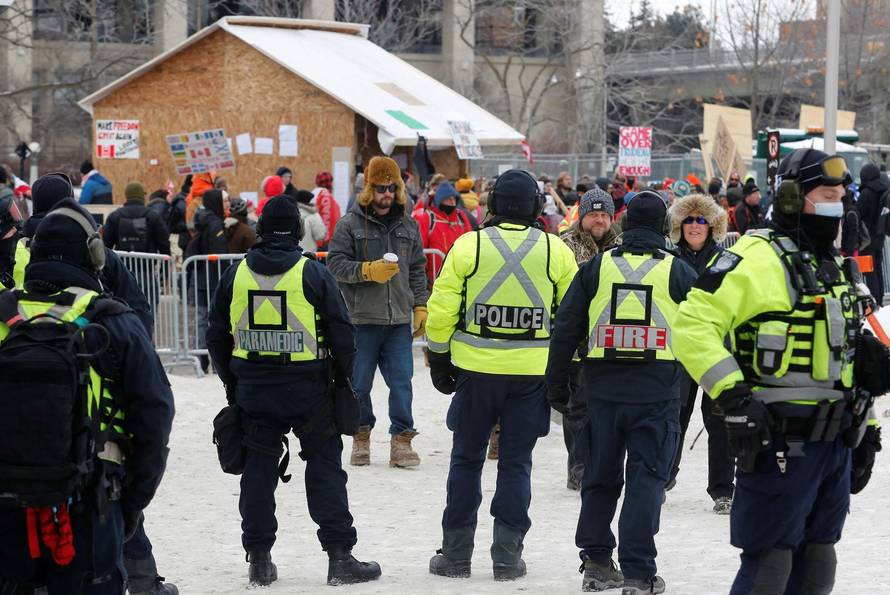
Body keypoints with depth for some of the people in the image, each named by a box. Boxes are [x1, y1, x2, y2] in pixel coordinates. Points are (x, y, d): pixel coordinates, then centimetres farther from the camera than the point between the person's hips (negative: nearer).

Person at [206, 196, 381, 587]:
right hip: (308, 389, -3)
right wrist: (344, 380, 9)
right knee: (324, 467, 3)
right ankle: (340, 557, 0)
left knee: (259, 468, 10)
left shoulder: (235, 275, 3)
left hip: (252, 390, 3)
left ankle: (259, 559, 11)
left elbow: (216, 335, 10)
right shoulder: (313, 273, -7)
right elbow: (342, 333, -5)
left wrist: (231, 382, 21)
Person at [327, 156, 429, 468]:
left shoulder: (408, 226, 11)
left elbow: (417, 270, 16)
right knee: (359, 384, 5)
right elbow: (335, 264, -5)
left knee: (402, 382, 0)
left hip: (399, 319, 3)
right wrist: (368, 271, -17)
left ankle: (401, 439, 5)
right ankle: (361, 436, 19)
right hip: (361, 318, -3)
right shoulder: (350, 224, -2)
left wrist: (420, 306, 10)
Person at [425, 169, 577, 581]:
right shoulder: (556, 252, -1)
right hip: (532, 372, 1)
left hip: (476, 368, -1)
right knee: (516, 463, 8)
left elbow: (442, 308, -2)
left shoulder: (468, 246, -5)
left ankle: (456, 553, 13)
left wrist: (439, 357, 10)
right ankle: (507, 555, 6)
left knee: (466, 458, 11)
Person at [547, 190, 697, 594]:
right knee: (647, 477, 1)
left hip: (603, 387, 2)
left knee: (601, 474, 14)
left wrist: (557, 386, 11)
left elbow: (565, 329, 4)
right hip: (657, 390, -2)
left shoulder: (597, 267, 3)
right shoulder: (678, 272, -1)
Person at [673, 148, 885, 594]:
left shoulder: (836, 267, 18)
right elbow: (693, 326, -18)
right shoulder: (756, 257, -11)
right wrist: (733, 396, -24)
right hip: (779, 441, -8)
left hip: (836, 441, 8)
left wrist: (863, 429, 22)